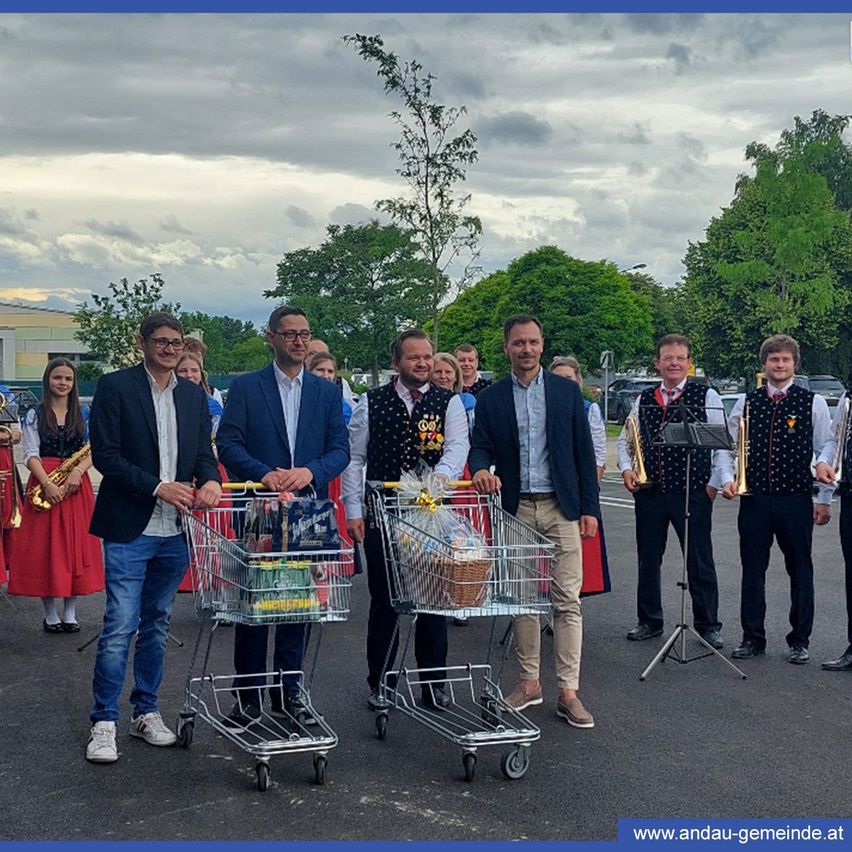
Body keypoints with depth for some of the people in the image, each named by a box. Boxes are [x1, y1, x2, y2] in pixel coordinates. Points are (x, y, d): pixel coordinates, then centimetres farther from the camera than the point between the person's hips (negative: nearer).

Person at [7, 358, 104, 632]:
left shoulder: (83, 414, 9)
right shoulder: (35, 414, 3)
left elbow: (91, 452, 5)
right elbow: (31, 455, -5)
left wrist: (77, 471, -15)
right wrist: (47, 484, -19)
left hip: (76, 486, 2)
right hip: (44, 483, -2)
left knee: (75, 545, 2)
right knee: (44, 547, 0)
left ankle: (70, 614, 11)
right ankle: (50, 615, 8)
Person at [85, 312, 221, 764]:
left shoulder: (193, 395, 12)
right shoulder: (115, 386, -4)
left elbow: (204, 453, 12)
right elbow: (104, 455, -9)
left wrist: (210, 480, -11)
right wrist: (158, 487, -17)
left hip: (175, 530, 5)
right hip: (129, 528, -5)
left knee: (156, 625, 14)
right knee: (120, 627, -6)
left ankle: (146, 712, 25)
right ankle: (104, 722, 6)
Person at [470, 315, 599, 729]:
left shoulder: (566, 390, 5)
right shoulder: (490, 399, 7)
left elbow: (583, 451, 4)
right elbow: (480, 447, 3)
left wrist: (589, 508, 0)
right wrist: (481, 469, -22)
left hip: (561, 508, -1)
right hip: (516, 510, 1)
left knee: (567, 600, -3)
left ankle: (568, 691, 1)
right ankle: (529, 682, 20)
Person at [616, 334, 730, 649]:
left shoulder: (706, 396, -1)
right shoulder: (644, 399, 10)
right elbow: (625, 438, 17)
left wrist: (718, 481, -10)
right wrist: (626, 468, 1)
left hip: (693, 492, -4)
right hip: (650, 492, 4)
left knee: (700, 561, 4)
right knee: (648, 559, 11)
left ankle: (708, 624, 16)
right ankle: (649, 620, 25)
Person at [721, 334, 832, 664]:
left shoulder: (813, 402, 0)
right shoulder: (747, 402, 6)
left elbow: (825, 452, 1)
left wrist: (824, 499, -1)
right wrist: (728, 479, -4)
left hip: (796, 498, -2)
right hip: (754, 498, 2)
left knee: (800, 570, 6)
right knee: (752, 568, 7)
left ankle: (800, 640, 17)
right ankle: (752, 637, 18)